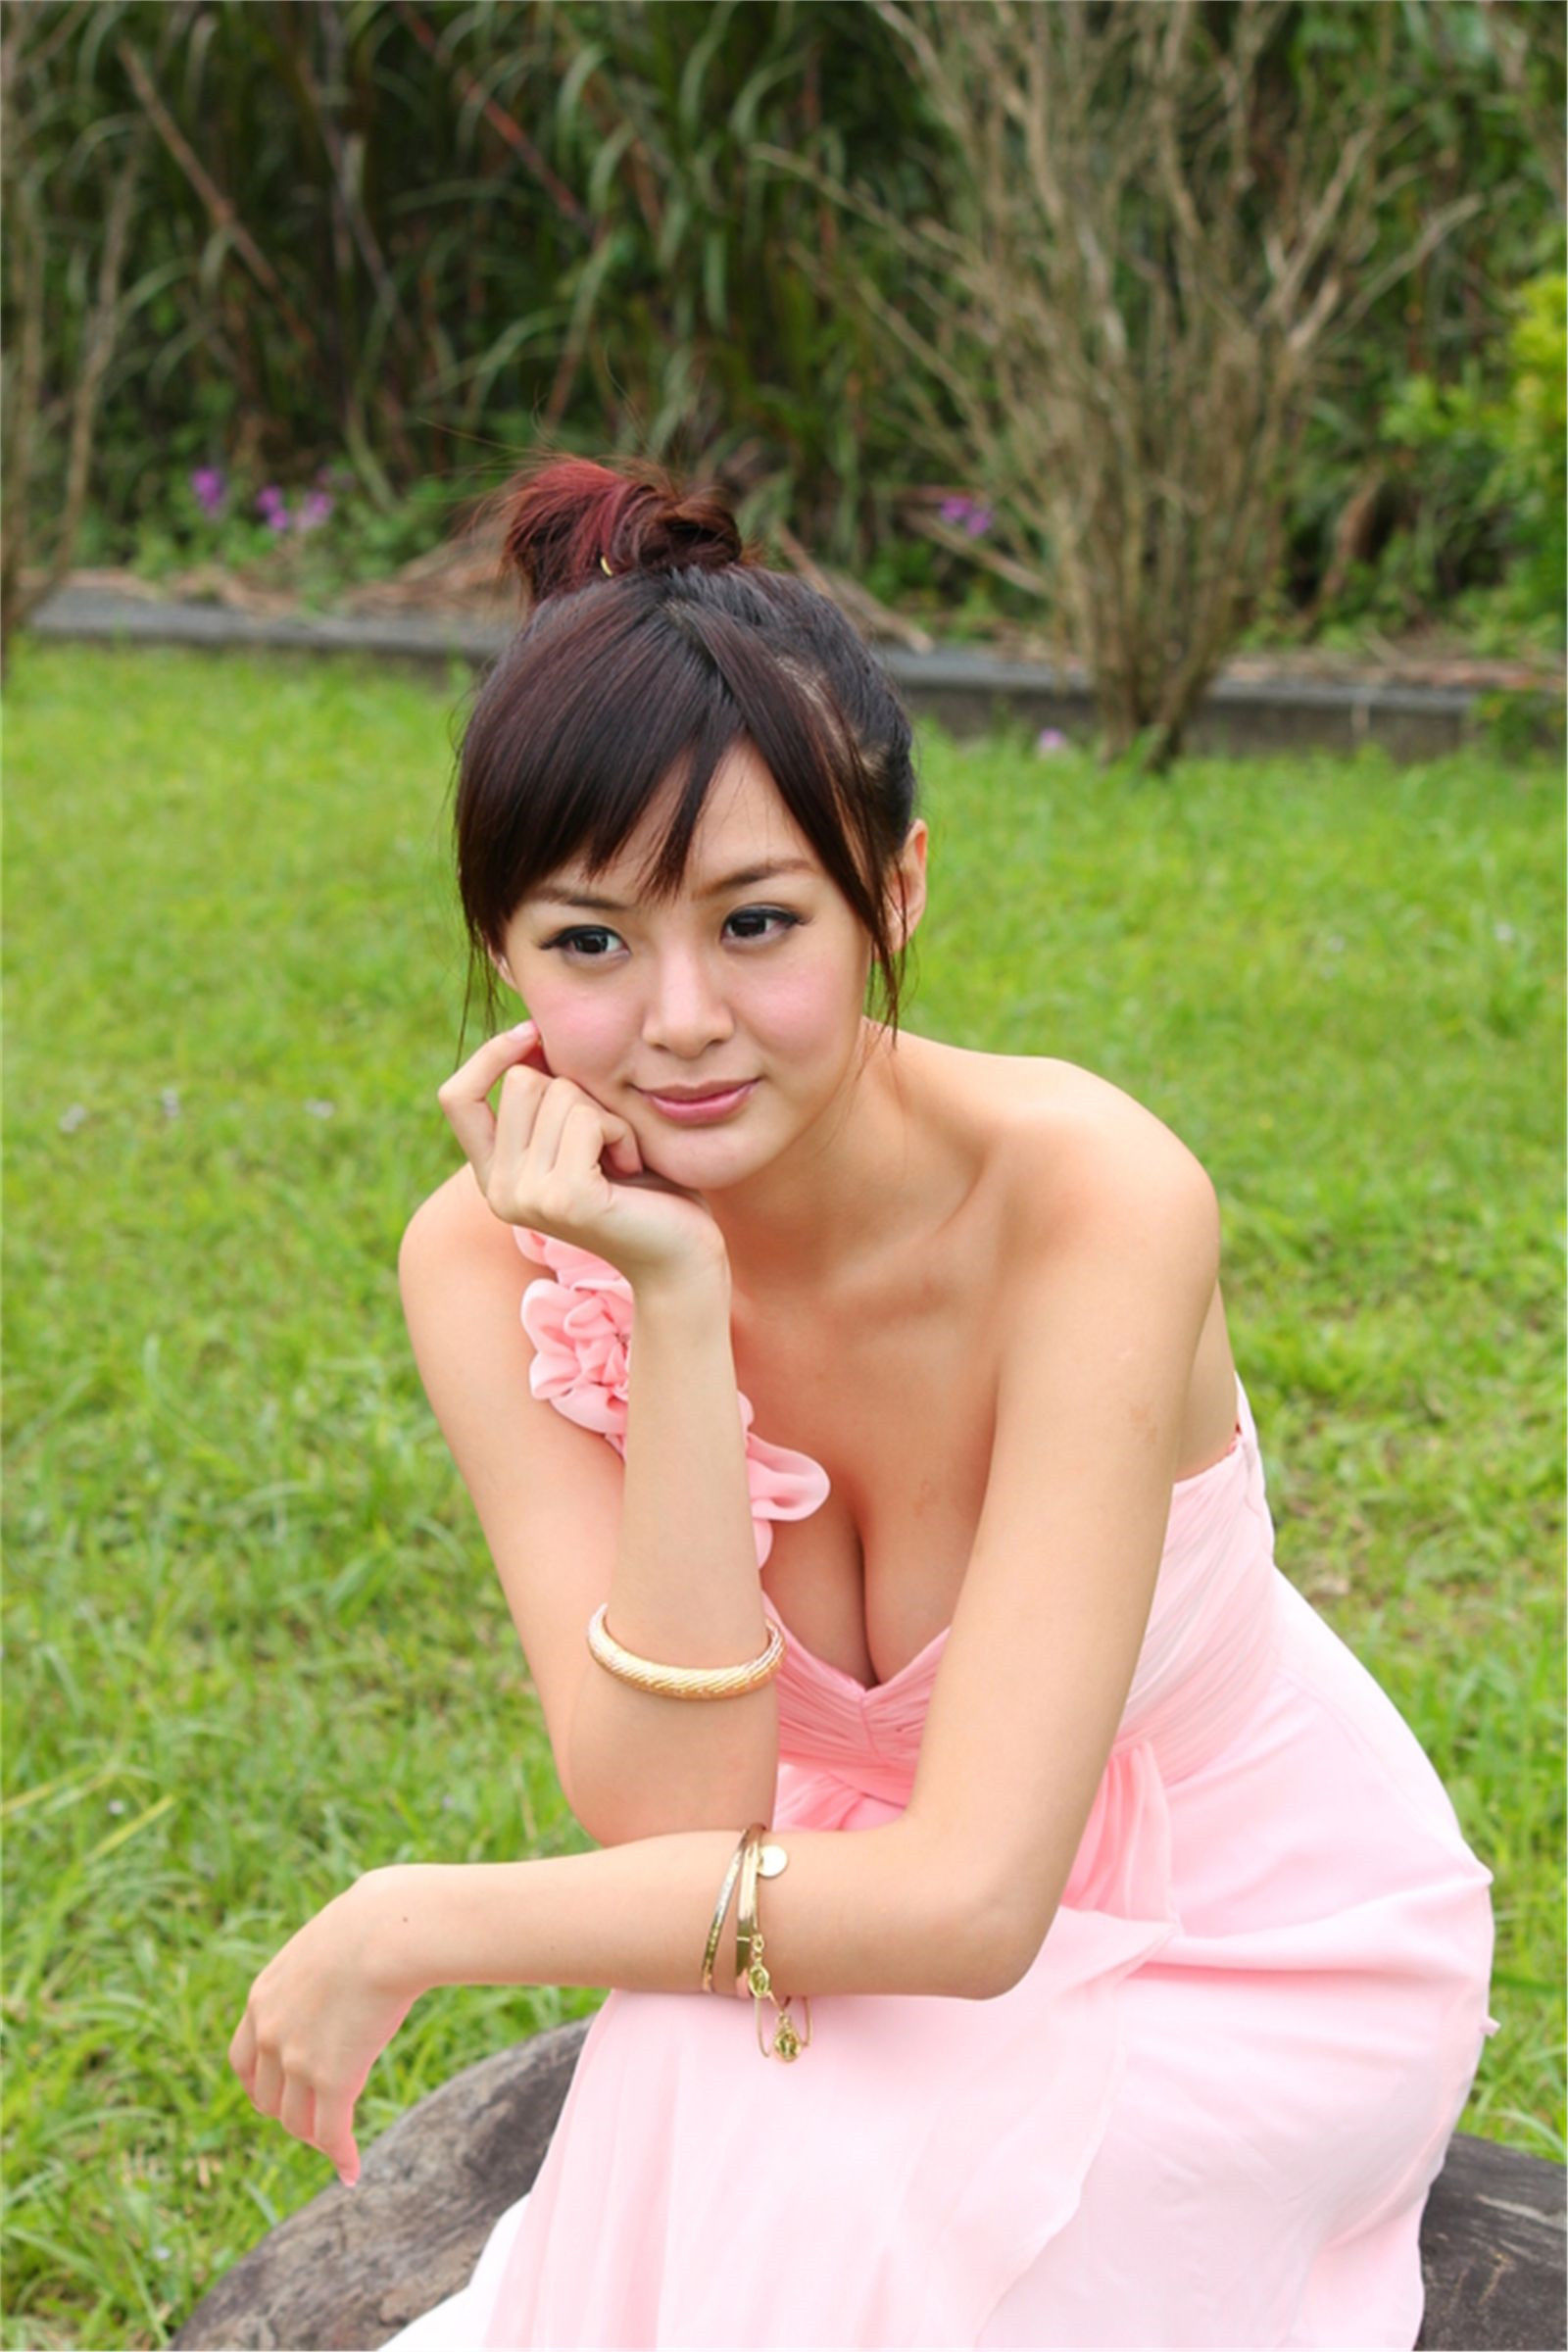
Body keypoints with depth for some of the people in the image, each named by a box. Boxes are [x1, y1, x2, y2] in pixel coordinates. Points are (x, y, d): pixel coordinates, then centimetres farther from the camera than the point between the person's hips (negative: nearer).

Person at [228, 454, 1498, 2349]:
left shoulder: (1094, 1198, -29)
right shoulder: (491, 1262, -17)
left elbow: (969, 1897, -33)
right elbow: (675, 1829, -25)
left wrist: (408, 1926, -25)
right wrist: (675, 1310, -33)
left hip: (1261, 1963, -3)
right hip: (877, 1918, 3)